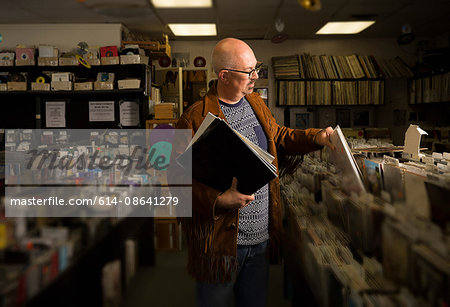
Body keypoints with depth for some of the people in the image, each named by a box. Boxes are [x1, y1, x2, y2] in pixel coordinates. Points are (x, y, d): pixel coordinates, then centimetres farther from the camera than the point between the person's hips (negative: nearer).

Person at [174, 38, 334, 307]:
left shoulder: (256, 103, 8)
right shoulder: (195, 119, -18)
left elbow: (279, 137, 22)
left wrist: (315, 138, 10)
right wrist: (219, 199, -29)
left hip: (261, 237, 7)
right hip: (219, 243, -6)